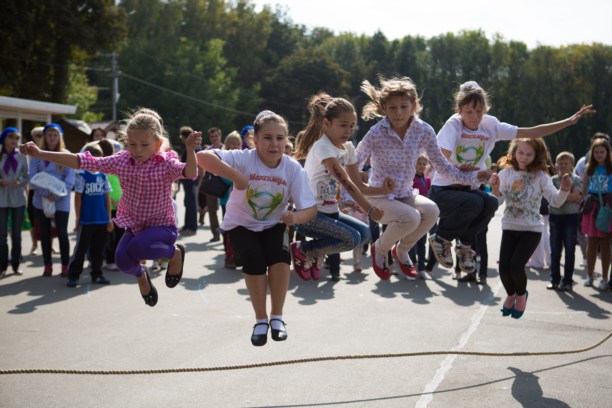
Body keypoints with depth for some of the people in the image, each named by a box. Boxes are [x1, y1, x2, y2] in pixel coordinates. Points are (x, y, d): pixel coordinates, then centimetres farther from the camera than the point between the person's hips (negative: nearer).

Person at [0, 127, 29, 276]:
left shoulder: (22, 156, -2)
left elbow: (27, 176, 4)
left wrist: (20, 182, -16)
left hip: (18, 198, 1)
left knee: (16, 234, 9)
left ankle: (15, 265, 19)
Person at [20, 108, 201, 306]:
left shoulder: (167, 163, -18)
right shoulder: (121, 160, -6)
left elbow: (190, 173, -38)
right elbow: (83, 162, -6)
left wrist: (190, 150, -59)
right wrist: (41, 154, -11)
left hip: (162, 226, -4)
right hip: (133, 224, 4)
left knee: (137, 247, -32)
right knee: (123, 259, -20)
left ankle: (175, 252, 0)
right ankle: (141, 276, 18)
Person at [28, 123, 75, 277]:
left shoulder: (66, 155, 0)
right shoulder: (36, 155, 4)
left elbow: (70, 179, -6)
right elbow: (32, 176, -3)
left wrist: (57, 195, -16)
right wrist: (45, 193, -16)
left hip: (61, 201, -2)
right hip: (42, 200, 2)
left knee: (62, 233, -1)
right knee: (45, 233, 8)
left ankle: (65, 266, 7)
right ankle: (47, 265, 17)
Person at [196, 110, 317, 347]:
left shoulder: (293, 168, -17)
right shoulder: (244, 159, -24)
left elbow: (310, 208, -19)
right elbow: (202, 157, -37)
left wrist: (295, 217, -41)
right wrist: (235, 176, -46)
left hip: (273, 225, 2)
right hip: (241, 225, -2)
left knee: (280, 253, -28)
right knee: (254, 258, -28)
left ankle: (277, 317, -10)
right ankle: (260, 320, -7)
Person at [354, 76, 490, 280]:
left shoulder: (424, 131, -7)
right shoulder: (376, 133, -16)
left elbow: (441, 164, 1)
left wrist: (471, 176, -7)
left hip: (405, 195, 4)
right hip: (379, 198, -4)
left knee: (431, 210, -27)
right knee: (411, 217, -32)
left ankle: (401, 251, 3)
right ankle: (379, 249, 1)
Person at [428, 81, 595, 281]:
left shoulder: (491, 125, -3)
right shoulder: (453, 125, -15)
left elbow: (532, 133, -5)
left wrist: (570, 121, -9)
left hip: (468, 189, 5)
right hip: (443, 190, -4)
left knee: (490, 203, -27)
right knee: (473, 203, -33)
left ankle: (465, 246, -2)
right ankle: (441, 239, -5)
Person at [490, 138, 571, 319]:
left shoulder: (540, 176, -4)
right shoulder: (506, 173, -1)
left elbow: (555, 201, -9)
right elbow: (498, 201, -8)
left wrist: (565, 189, -28)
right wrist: (495, 189, -28)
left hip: (532, 229, -2)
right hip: (509, 227, 2)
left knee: (516, 265, -15)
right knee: (503, 266, -7)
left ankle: (521, 294, 17)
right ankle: (510, 294, 26)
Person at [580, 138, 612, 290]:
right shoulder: (589, 168, 7)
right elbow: (584, 190, 9)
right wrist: (585, 203, 0)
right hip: (591, 207, 2)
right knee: (591, 242, 8)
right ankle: (589, 275, 18)